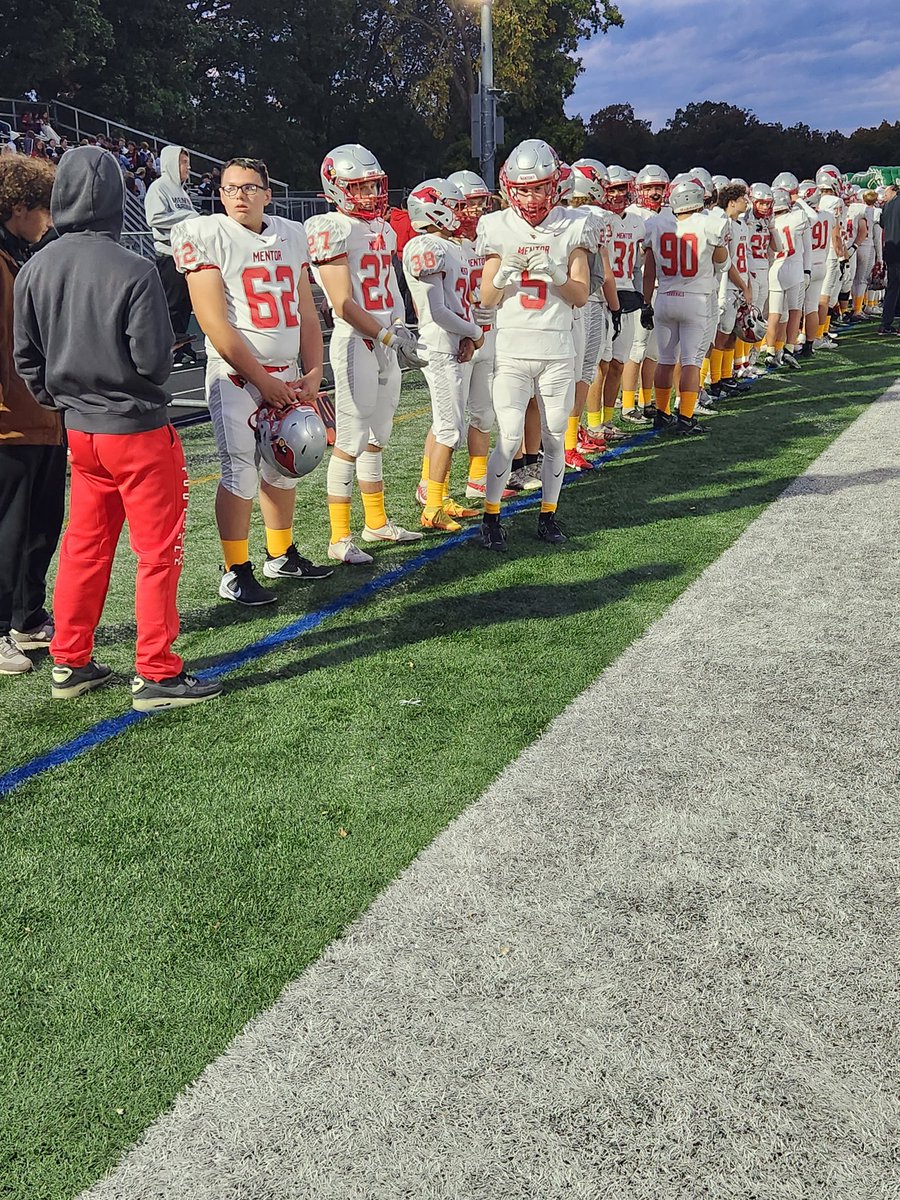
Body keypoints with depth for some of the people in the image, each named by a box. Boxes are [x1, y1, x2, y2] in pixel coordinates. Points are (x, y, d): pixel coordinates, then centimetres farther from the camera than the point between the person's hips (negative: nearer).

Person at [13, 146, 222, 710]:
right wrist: (144, 391, 5)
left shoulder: (35, 269, 1)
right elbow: (154, 358, -16)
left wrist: (60, 399, 18)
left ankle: (71, 663, 26)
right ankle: (157, 675, 7)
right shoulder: (133, 271, -17)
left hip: (80, 431, 7)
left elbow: (26, 356, 6)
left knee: (85, 548, 17)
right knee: (159, 552, 3)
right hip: (137, 429, -6)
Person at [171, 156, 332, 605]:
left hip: (286, 374, 6)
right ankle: (235, 574, 5)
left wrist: (313, 374, 1)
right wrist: (262, 380, -14)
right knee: (241, 473, -7)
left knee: (284, 467, 14)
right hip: (235, 375, -6)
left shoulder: (291, 236, 10)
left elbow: (306, 313, 12)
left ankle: (281, 555, 30)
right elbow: (215, 323, -14)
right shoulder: (207, 236, -7)